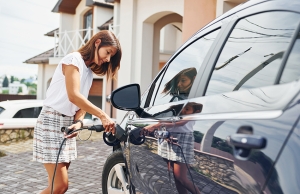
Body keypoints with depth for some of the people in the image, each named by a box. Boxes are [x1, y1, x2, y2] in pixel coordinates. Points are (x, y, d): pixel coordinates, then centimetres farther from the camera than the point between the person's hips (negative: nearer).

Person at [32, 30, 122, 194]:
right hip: (51, 121, -8)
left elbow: (82, 103, 8)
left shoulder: (89, 71, 15)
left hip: (67, 123, 8)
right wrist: (102, 115, -24)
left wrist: (79, 122, -12)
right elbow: (74, 96, -22)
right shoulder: (73, 59, -11)